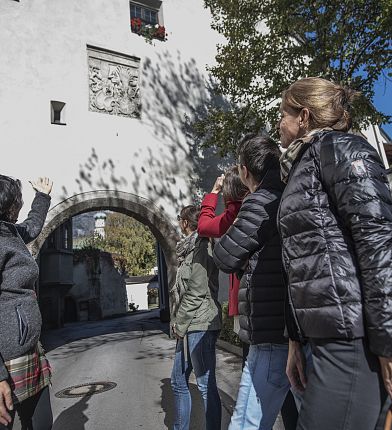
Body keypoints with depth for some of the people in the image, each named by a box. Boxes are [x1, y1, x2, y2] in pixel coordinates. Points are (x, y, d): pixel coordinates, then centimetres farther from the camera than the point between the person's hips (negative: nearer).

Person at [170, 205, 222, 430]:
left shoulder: (201, 247, -13)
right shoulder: (190, 248, 15)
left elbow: (196, 293, -18)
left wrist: (179, 325, -11)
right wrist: (179, 325, 14)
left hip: (200, 326, -10)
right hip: (189, 327, 10)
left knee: (207, 385, 1)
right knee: (178, 381, 18)